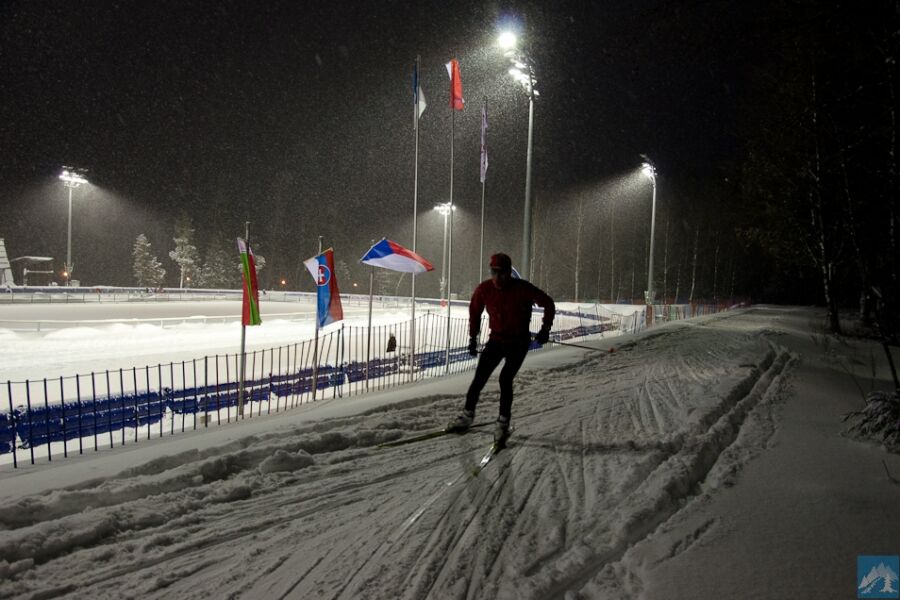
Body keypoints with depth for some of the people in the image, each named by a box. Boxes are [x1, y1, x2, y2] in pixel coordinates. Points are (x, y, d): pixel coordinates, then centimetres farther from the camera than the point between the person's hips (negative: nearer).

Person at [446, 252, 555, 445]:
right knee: (479, 377, 0)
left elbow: (548, 304, -7)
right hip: (496, 339, 3)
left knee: (505, 378, -16)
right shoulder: (484, 289, -11)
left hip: (519, 342, -3)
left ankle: (503, 423, -2)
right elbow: (475, 312, 7)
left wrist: (545, 329, -11)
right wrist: (473, 338, 7)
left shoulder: (522, 289, -20)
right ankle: (467, 415, 18)